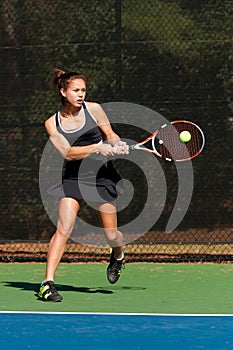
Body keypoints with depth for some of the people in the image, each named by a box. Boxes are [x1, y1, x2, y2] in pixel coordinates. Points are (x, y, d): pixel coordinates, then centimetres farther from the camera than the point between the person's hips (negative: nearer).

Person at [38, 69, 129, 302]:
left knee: (111, 235, 3)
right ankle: (47, 283, -14)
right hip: (73, 178, 0)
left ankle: (118, 256, 39)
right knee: (63, 229, -15)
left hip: (102, 176, 1)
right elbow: (67, 152, -13)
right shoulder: (52, 123, -2)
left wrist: (118, 145, -14)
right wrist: (97, 147, -25)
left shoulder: (93, 109, -2)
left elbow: (110, 135, 9)